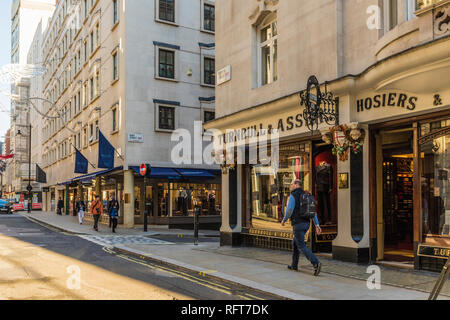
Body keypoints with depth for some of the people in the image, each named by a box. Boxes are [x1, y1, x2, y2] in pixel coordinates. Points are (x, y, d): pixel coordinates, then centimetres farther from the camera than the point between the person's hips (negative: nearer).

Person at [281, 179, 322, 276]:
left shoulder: (293, 196, -11)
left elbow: (289, 211, -15)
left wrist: (284, 220, 4)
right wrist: (317, 225, 7)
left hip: (298, 224, -8)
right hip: (306, 224, 8)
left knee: (302, 246, -6)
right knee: (295, 243, 22)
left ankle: (316, 263, -22)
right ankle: (294, 265, 26)